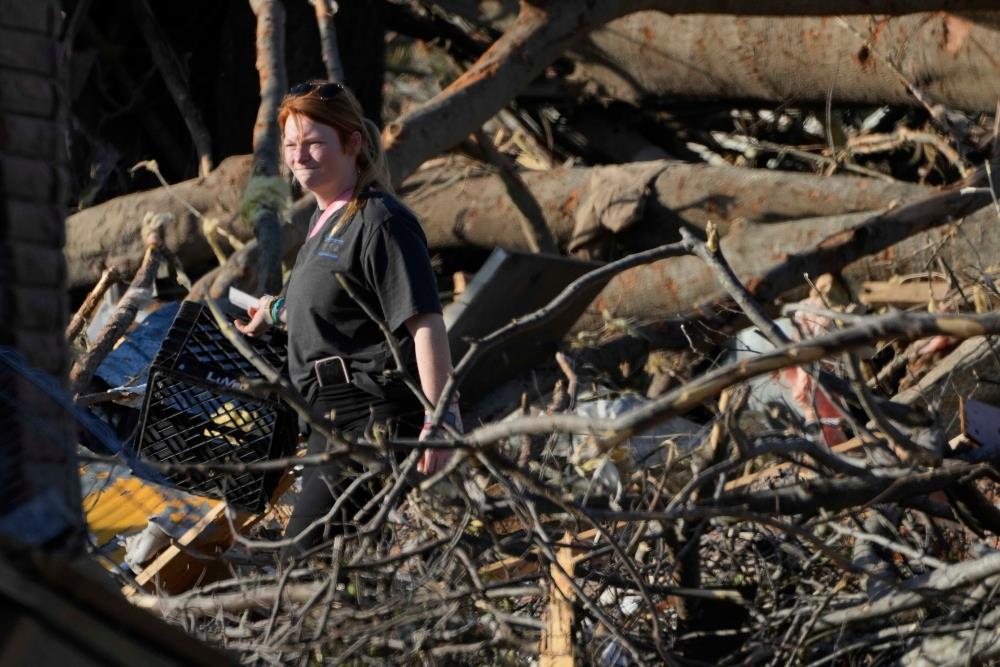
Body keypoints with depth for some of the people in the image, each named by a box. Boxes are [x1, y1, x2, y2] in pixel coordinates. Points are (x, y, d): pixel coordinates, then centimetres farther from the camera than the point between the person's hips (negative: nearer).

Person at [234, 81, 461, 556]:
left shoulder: (379, 222, -13)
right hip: (336, 419, 10)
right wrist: (276, 311, 53)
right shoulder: (325, 219, 17)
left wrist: (440, 417, -29)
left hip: (374, 418, -10)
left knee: (305, 554, -18)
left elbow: (425, 323, -21)